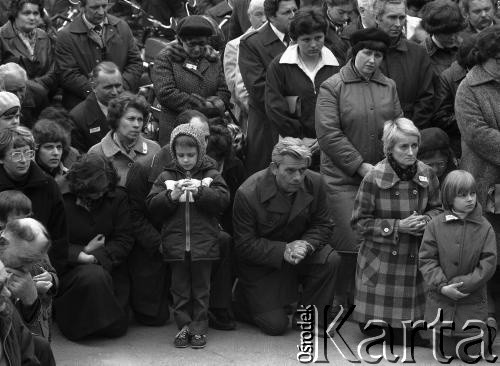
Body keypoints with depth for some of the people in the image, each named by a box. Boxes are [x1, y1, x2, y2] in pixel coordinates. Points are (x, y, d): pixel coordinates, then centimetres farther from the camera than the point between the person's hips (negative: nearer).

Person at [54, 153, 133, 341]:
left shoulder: (117, 197, -2)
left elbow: (125, 241, -5)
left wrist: (94, 257, -17)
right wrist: (83, 254, -24)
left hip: (110, 267, 3)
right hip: (71, 268, -3)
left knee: (116, 329, -9)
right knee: (93, 277, -38)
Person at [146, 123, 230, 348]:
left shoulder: (211, 175, 3)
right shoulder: (166, 176, 6)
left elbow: (223, 200, -8)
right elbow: (152, 205, -1)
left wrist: (200, 191, -20)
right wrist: (171, 196, -18)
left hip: (203, 242, -1)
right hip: (175, 243, 1)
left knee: (201, 287, 6)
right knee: (180, 287, 7)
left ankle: (199, 328, 14)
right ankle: (184, 326, 15)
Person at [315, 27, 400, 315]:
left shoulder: (389, 86, 12)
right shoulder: (332, 87, -2)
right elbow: (329, 134, -9)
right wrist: (361, 166, -12)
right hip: (343, 178, -4)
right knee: (349, 244, -8)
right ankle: (338, 301, 9)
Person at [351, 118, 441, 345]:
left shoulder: (427, 174, -2)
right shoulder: (374, 179, -14)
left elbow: (436, 207, 12)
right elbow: (359, 223, -10)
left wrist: (426, 220, -12)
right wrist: (397, 226, -18)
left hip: (416, 261, 3)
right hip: (381, 262, -3)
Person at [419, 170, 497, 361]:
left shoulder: (485, 227, -5)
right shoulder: (435, 225, -4)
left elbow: (488, 263, -8)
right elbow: (426, 259, -5)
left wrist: (463, 285, -16)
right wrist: (442, 286, -17)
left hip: (472, 302, 0)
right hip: (441, 302, 1)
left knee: (472, 354, 4)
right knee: (448, 352, 8)